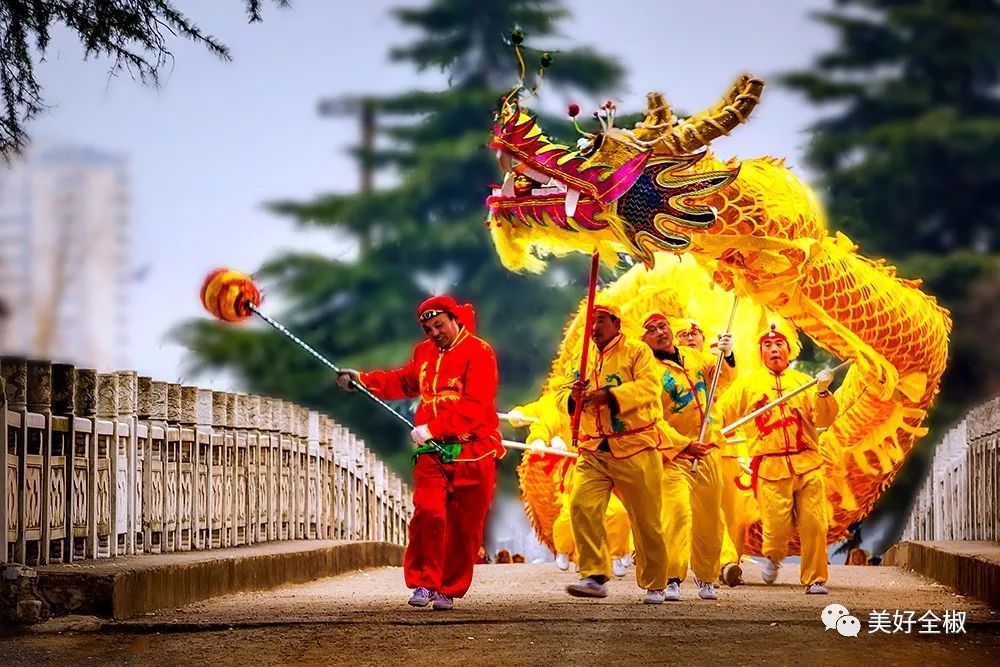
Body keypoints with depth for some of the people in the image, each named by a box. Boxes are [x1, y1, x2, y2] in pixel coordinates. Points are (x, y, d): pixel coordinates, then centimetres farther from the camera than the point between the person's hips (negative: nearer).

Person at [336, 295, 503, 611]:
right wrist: (362, 380, 24)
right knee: (428, 513, -15)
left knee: (464, 526, 1)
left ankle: (449, 589, 13)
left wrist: (432, 428, -20)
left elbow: (474, 406, -16)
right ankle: (423, 582, -5)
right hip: (432, 453, 4)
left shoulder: (479, 353, -7)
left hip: (473, 454, -4)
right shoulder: (424, 352, 16)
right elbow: (403, 382, 34)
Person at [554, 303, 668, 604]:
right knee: (582, 506, -16)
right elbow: (563, 397, 12)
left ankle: (655, 585, 15)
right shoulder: (587, 360, 16)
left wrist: (611, 395, -28)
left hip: (635, 450, -4)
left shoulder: (637, 352, -1)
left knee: (647, 520, 1)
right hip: (594, 453, 4)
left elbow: (650, 387, -17)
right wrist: (572, 396, -12)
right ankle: (594, 577, -13)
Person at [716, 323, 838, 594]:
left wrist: (823, 392, -12)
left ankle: (815, 579, 6)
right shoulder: (748, 384, 14)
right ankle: (773, 556, 24)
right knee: (778, 526, -8)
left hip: (807, 464, 1)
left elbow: (823, 419, 4)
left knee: (814, 524, -7)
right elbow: (722, 413, 11)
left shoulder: (803, 381, 15)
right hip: (770, 467, -1)